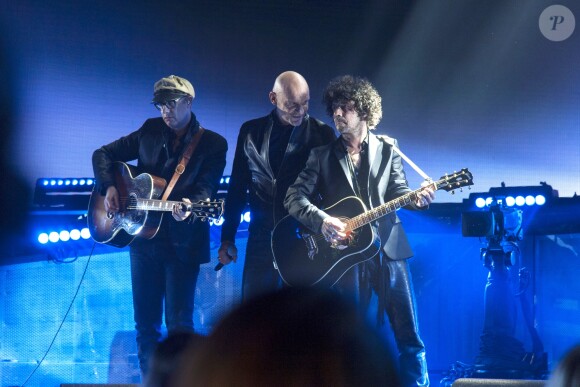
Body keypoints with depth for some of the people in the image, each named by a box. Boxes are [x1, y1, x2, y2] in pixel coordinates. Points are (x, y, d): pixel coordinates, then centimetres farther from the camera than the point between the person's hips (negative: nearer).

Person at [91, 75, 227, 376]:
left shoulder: (213, 144, -2)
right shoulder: (150, 131, 7)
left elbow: (207, 189, -13)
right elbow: (103, 154, 13)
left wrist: (190, 206, -34)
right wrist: (108, 187, -3)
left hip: (183, 243, -3)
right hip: (143, 239, 4)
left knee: (179, 323, -6)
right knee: (145, 322, 8)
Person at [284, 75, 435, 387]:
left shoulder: (387, 149, 9)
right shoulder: (322, 155, 7)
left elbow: (398, 193, 2)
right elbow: (294, 197, 0)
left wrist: (416, 199, -20)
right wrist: (322, 220, -17)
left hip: (387, 251, 0)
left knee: (408, 335, 0)